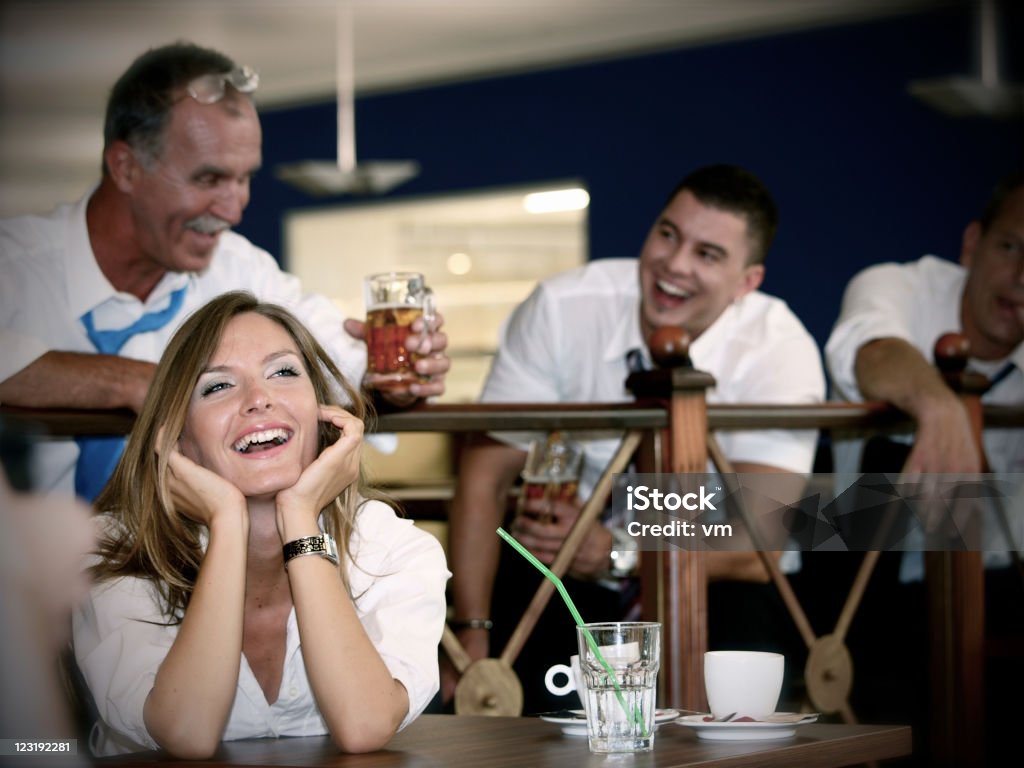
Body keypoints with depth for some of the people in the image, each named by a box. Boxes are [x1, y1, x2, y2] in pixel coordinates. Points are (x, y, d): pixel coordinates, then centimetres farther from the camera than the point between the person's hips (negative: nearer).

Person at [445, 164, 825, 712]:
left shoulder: (781, 352, -18)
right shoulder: (560, 310, -14)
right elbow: (485, 474, -12)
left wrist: (617, 554, -44)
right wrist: (472, 638, -20)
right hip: (557, 580, 1)